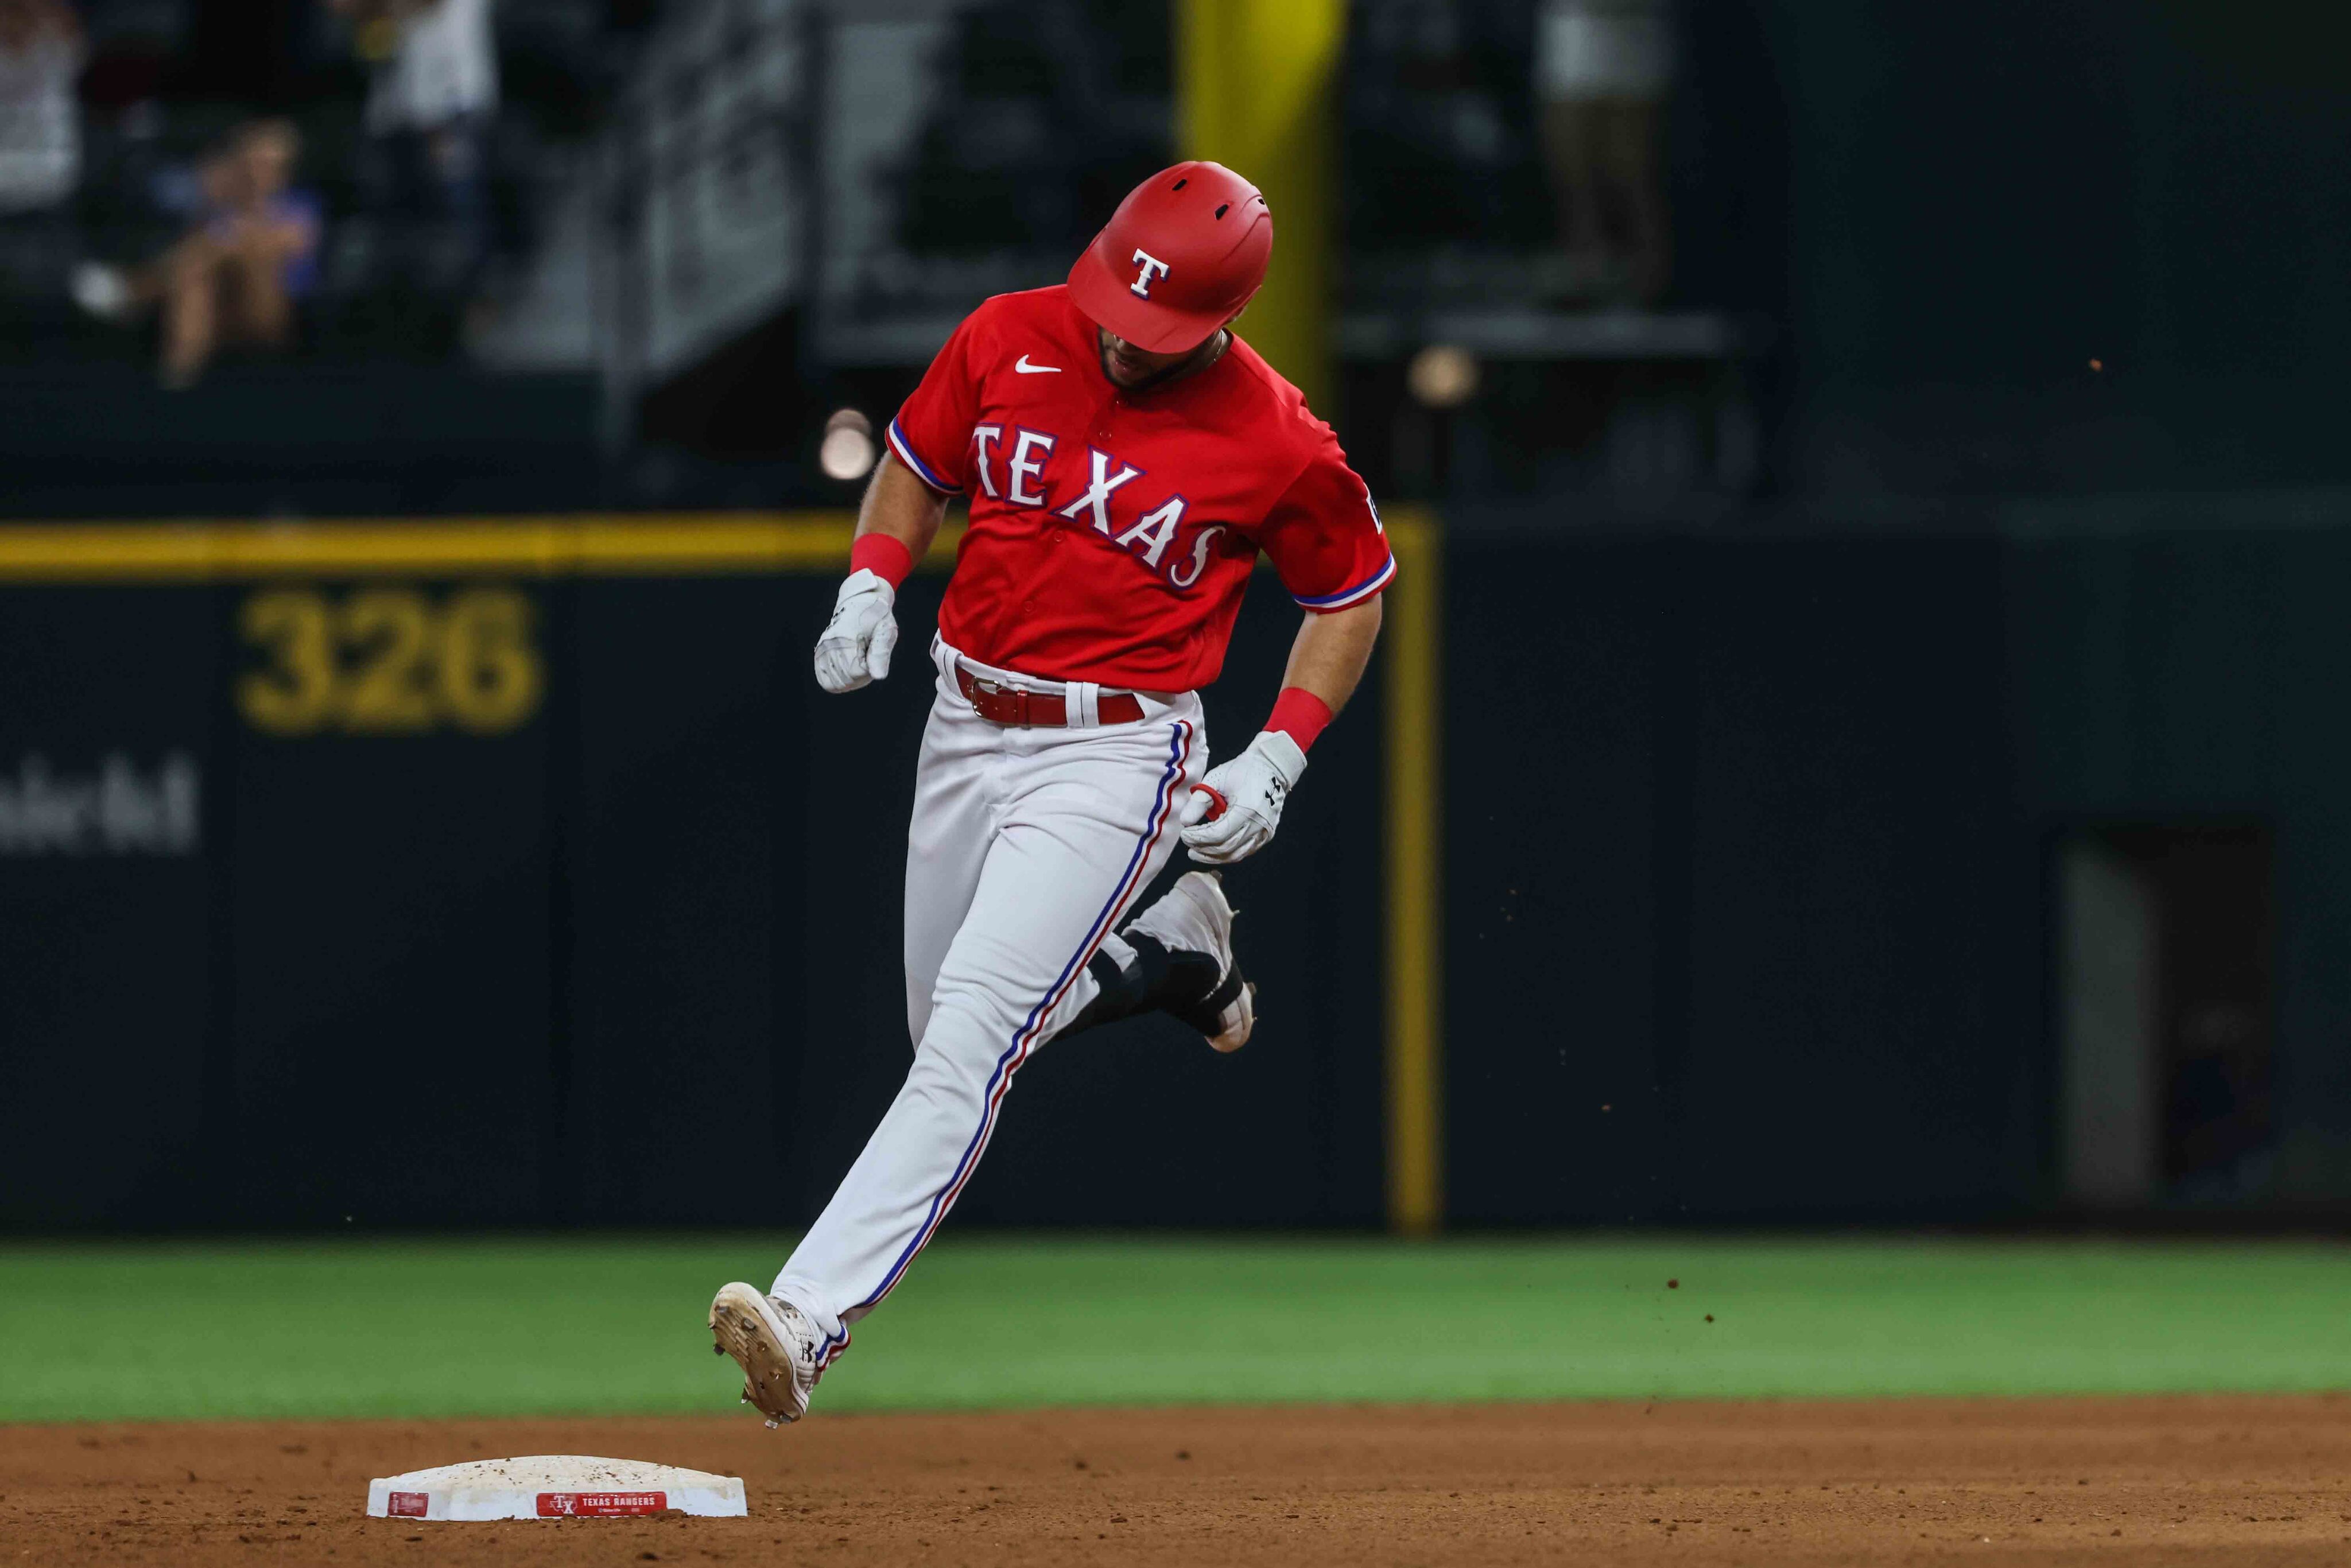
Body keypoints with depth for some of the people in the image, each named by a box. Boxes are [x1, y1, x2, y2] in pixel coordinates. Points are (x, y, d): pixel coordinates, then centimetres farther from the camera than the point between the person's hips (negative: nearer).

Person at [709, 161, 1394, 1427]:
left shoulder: (1279, 444, -13)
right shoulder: (1008, 341, -3)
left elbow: (1351, 593, 3)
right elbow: (913, 467, 14)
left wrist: (1276, 762, -7)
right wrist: (869, 586, -5)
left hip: (1115, 752, -6)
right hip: (966, 725, 6)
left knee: (972, 1037, -20)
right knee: (945, 1029, 18)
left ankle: (810, 1320, -30)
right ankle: (1178, 948, 44)